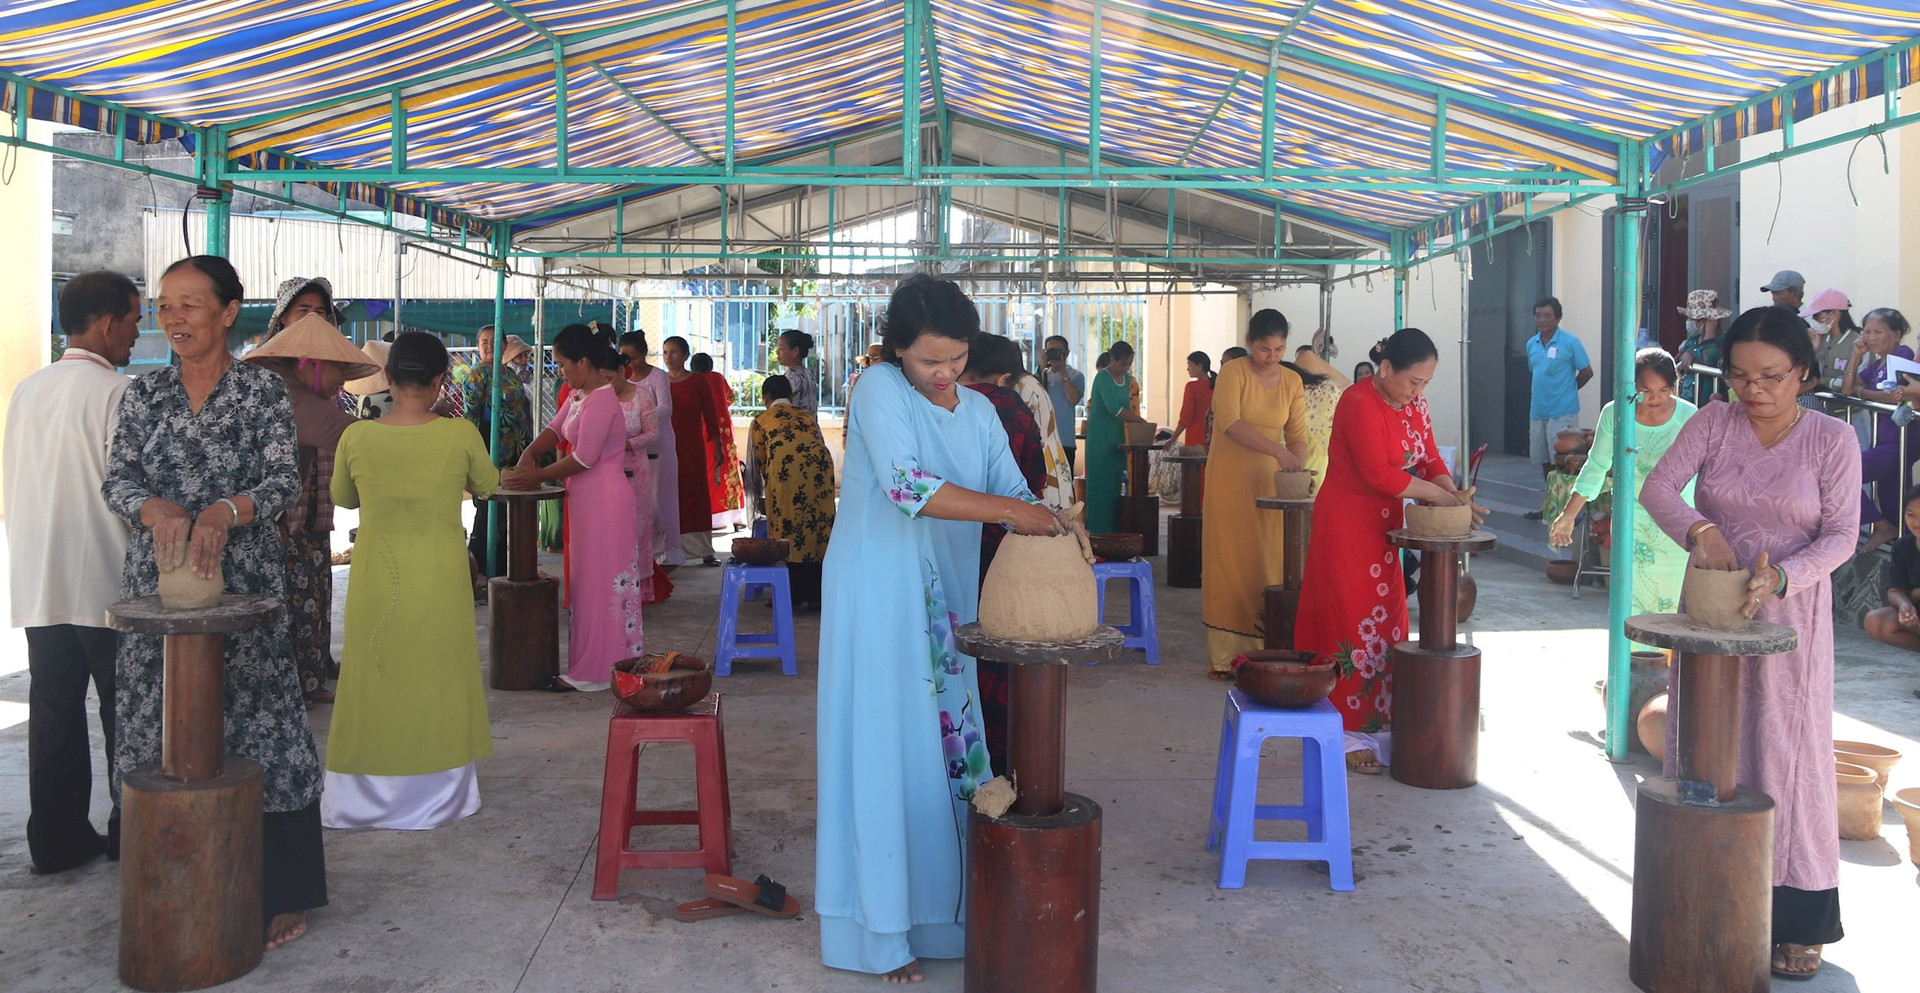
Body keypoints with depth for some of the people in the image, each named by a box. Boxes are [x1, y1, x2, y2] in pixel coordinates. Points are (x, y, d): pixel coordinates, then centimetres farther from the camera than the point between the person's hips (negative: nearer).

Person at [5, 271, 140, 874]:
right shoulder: (115, 392, -13)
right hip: (108, 585, -6)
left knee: (54, 712, 10)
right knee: (125, 714, 5)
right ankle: (130, 835, 13)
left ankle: (55, 840, 16)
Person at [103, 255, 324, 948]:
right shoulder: (144, 393, 9)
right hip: (157, 579, 4)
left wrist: (226, 510, -27)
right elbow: (116, 478, 2)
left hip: (243, 578, -3)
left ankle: (278, 892, 5)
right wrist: (157, 507, -20)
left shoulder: (263, 391, -1)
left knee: (258, 722, -3)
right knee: (156, 729, 5)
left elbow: (284, 480, -8)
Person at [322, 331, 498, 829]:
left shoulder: (356, 438, -8)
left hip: (376, 579, 1)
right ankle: (437, 796, 24)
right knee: (436, 685, 12)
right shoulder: (459, 434, -12)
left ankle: (362, 800, 22)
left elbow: (344, 499, 10)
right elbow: (487, 486, 7)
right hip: (441, 583, -1)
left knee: (375, 682, 13)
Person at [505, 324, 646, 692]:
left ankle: (591, 672, 4)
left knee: (598, 583, -3)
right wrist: (527, 458, 2)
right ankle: (602, 663, 21)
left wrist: (538, 476, -9)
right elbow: (554, 428, 19)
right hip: (589, 500, 10)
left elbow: (584, 458, -20)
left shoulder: (600, 401, -19)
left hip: (603, 501, -10)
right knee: (589, 581, 14)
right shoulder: (580, 394, 11)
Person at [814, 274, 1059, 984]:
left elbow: (1013, 491, 4)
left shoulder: (978, 411, 10)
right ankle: (881, 931, 8)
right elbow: (905, 486, -25)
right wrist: (1006, 511, -28)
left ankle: (941, 903, 21)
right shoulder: (879, 389, -11)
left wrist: (1049, 526, -19)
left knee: (949, 737, 8)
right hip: (878, 594, -6)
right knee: (886, 746, -2)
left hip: (946, 596, 6)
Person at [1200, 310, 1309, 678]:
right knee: (1228, 562, -3)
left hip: (1268, 483, 4)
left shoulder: (1292, 381, 7)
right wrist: (1276, 450, -32)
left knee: (1266, 564, 3)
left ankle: (1263, 651, 10)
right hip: (1229, 480, -4)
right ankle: (1224, 657, 1)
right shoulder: (1232, 373, -8)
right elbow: (1230, 422, -22)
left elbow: (1297, 434, 6)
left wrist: (1298, 467, -15)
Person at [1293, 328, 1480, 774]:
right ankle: (1350, 733, 5)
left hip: (1383, 528, 8)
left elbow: (1430, 459, 7)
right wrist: (1443, 498, -21)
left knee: (1386, 623, 9)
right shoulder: (1359, 403, -19)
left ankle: (1378, 726, 17)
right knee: (1355, 624, -4)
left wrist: (1455, 494, -13)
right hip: (1346, 527, -8)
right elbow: (1379, 474, -25)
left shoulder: (1413, 403, 7)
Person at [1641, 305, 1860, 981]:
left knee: (1788, 754, 1)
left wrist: (1780, 576, -24)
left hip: (1790, 616, -2)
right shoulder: (1714, 422, 1)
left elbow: (1841, 535, -7)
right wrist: (1698, 528, -28)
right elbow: (1658, 486, -8)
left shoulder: (1832, 439, -4)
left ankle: (1797, 920, 10)